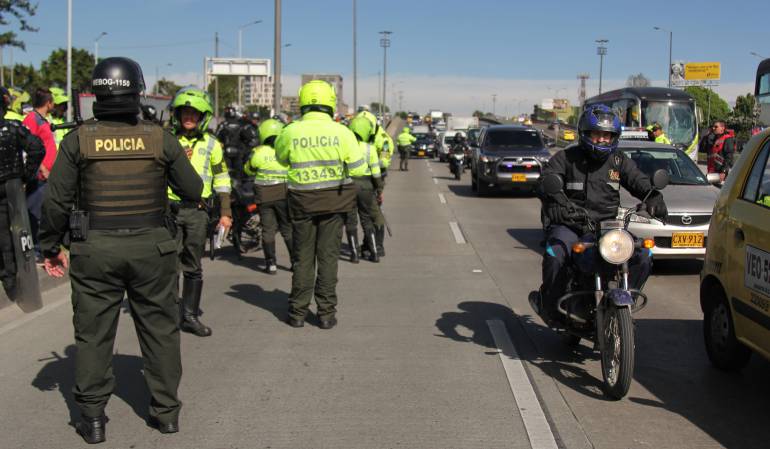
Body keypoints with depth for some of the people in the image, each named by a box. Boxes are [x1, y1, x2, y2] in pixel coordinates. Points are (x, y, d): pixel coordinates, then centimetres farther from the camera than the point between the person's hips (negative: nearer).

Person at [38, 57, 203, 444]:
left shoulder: (78, 140, -5)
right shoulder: (160, 139, -5)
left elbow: (56, 201, -5)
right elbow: (193, 192, 2)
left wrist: (50, 247, 7)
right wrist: (176, 165, 22)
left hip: (95, 251, 0)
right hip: (151, 248, 1)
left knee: (93, 333, 10)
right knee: (159, 328, 13)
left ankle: (93, 418, 17)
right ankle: (166, 410, 21)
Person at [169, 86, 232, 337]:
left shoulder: (211, 144, 8)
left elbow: (221, 179, 10)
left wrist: (225, 213, 5)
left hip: (197, 211, 1)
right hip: (169, 209, -1)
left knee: (193, 267, 9)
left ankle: (190, 316, 18)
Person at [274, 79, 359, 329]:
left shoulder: (290, 132, -8)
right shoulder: (341, 132, -11)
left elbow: (282, 158, 11)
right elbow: (357, 168, -7)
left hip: (302, 200, 1)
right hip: (334, 200, 0)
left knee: (303, 257, 11)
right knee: (328, 256, 8)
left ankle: (297, 313, 15)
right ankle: (326, 313, 10)